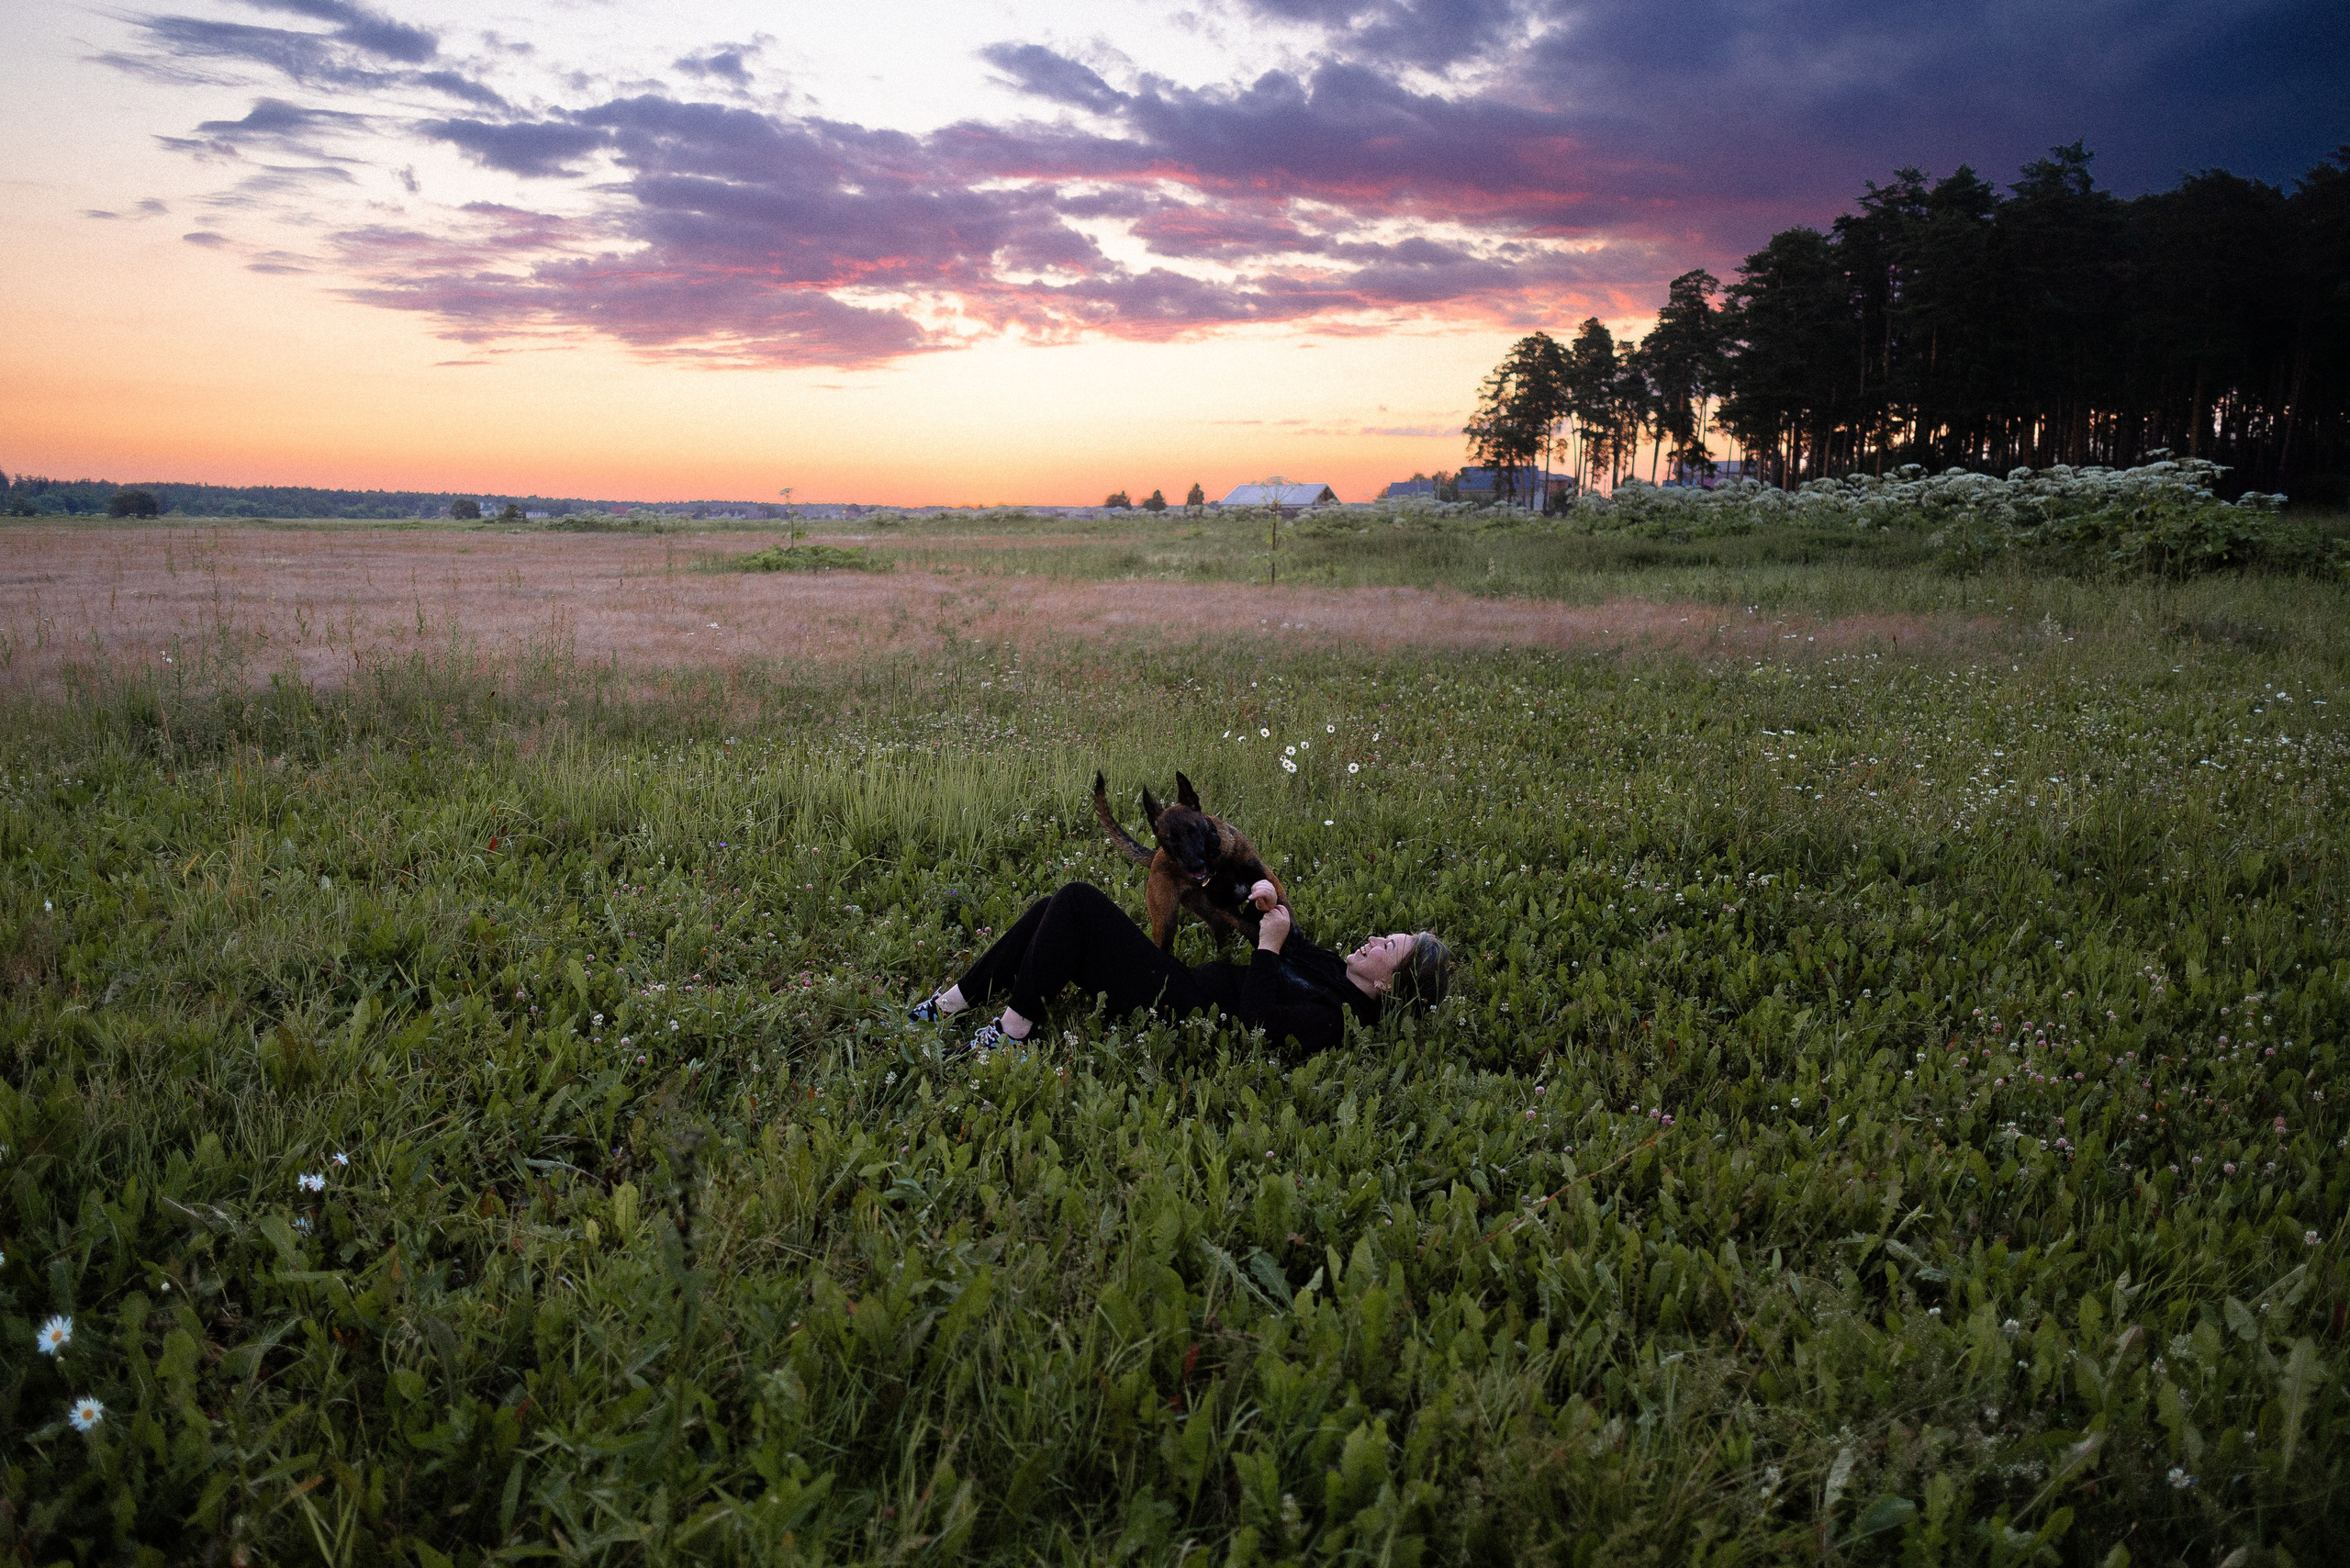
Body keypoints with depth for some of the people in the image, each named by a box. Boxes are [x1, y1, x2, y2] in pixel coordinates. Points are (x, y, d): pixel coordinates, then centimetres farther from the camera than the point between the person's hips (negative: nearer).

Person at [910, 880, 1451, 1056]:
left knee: (1077, 901, -17)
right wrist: (1271, 899, 3)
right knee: (1057, 909, 2)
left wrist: (1267, 949, -17)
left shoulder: (1335, 1016, -16)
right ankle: (952, 1001, 8)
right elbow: (1288, 935, 24)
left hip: (1174, 1001, -10)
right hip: (1187, 978, 10)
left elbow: (1259, 1020, -26)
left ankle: (1014, 1027, -9)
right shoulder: (1336, 969, 12)